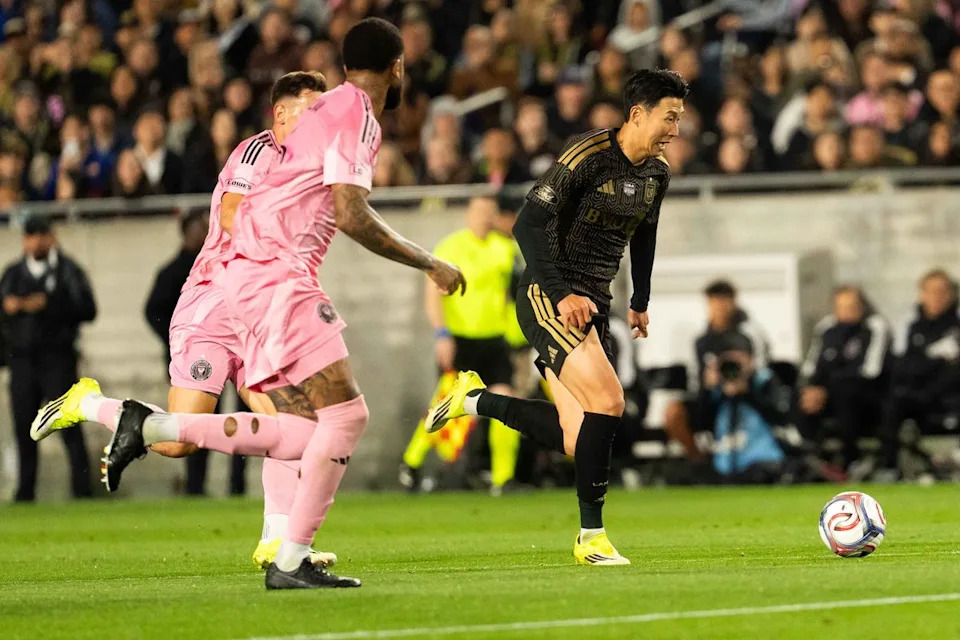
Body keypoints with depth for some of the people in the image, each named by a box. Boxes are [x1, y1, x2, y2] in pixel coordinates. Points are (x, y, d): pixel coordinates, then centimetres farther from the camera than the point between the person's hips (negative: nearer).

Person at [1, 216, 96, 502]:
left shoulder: (68, 271, 4)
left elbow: (87, 309, -6)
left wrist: (48, 306, -15)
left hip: (57, 358, -4)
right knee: (24, 427, 3)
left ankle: (82, 489, -10)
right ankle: (25, 492, 8)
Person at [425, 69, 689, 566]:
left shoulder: (656, 172, 8)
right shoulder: (588, 156, -16)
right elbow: (528, 224, -18)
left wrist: (640, 301, 26)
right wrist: (562, 295, -24)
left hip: (593, 304, 8)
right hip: (548, 297, -8)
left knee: (577, 441, -1)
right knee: (608, 402, -22)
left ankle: (476, 400, 20)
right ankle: (591, 536, -11)